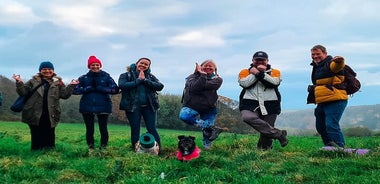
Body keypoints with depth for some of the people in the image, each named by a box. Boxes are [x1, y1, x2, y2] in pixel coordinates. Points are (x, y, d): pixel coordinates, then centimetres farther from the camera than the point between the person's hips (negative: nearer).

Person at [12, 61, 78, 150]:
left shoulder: (58, 82, 8)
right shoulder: (34, 81, 7)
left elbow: (64, 94, 2)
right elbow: (23, 92, 4)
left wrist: (70, 86, -11)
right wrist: (19, 83, -11)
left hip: (50, 116, 1)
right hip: (35, 115, 0)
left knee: (49, 136, 7)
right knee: (36, 136, 5)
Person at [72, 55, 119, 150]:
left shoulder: (106, 77, 6)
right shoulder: (83, 78, 8)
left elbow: (115, 89, -3)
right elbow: (75, 90, -1)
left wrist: (100, 88, -12)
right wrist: (88, 88, -13)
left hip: (103, 107, -1)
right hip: (87, 107, 1)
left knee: (103, 129, -1)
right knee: (89, 130, 3)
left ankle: (103, 148, 11)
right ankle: (91, 148, 13)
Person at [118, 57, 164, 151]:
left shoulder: (150, 76, 13)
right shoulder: (126, 75, 5)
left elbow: (160, 86, -2)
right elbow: (122, 85, -16)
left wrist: (145, 80, -10)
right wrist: (138, 80, -11)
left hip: (149, 107, 2)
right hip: (133, 107, -2)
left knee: (152, 130, -2)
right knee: (135, 131, 2)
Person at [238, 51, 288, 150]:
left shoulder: (274, 72, 14)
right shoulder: (245, 72, 14)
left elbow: (274, 82, -8)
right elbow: (244, 83, -6)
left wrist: (259, 73, -10)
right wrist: (258, 73, -4)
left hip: (270, 105, 1)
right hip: (250, 104, -1)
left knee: (266, 132, 0)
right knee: (248, 117, -32)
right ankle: (279, 134, -24)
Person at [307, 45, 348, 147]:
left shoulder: (330, 63, -9)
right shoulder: (317, 66, 20)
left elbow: (337, 66, -35)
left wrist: (339, 61, -56)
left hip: (335, 101, -10)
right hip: (322, 102, 10)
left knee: (331, 125, -20)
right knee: (320, 127, 15)